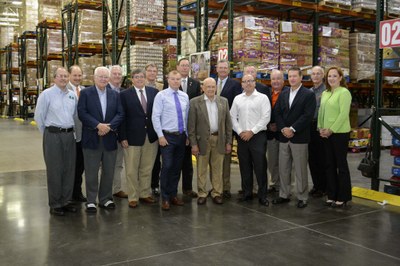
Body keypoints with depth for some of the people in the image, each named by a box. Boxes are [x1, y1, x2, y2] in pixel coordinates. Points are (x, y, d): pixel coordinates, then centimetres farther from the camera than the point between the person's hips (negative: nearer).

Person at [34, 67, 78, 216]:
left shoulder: (72, 95, 8)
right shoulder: (47, 94, -5)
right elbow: (39, 116, -1)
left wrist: (71, 130, 12)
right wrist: (48, 134, 5)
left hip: (69, 135, 5)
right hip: (53, 135, -5)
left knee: (69, 169, 9)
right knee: (54, 170, 2)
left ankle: (65, 201, 22)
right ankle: (55, 205, 13)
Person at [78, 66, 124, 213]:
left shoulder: (115, 94, 10)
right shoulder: (85, 93, 0)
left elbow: (120, 114, 3)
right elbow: (82, 113, -9)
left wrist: (109, 126, -13)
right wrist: (98, 125, -18)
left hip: (110, 138, 3)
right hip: (92, 138, -3)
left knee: (109, 171, 9)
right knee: (91, 172, 3)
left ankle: (106, 199, 22)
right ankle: (91, 201, 14)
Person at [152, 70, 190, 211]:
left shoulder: (185, 96, 10)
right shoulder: (161, 95, -5)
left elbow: (187, 116, 14)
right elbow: (155, 117, -8)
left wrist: (187, 135, 11)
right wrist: (161, 136, -12)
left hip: (181, 136, 5)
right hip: (167, 136, -5)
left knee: (177, 167, 10)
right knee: (167, 166, -7)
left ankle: (173, 195, 24)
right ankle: (165, 198, 6)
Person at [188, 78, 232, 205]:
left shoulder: (223, 101, 7)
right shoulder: (195, 102, -3)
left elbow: (228, 123, 8)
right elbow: (191, 125, -4)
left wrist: (229, 142, 4)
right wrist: (193, 144, -9)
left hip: (219, 139, 2)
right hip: (202, 140, -2)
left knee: (218, 168, 8)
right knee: (201, 169, 6)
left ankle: (217, 193, 20)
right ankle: (202, 194, 17)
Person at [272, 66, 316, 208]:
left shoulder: (308, 94, -3)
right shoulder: (283, 94, 14)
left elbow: (307, 115, -12)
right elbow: (277, 113, 8)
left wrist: (292, 129, -16)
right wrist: (283, 129, -7)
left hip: (299, 137, -5)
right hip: (284, 137, 5)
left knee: (300, 170, 1)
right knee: (283, 168, 10)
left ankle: (302, 197, 12)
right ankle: (284, 195, 22)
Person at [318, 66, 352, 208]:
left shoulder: (344, 92, -9)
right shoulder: (325, 93, 13)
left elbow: (343, 114, -15)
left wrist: (331, 130, -15)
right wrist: (321, 128, 2)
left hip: (340, 133, -7)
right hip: (326, 134, 7)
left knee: (341, 164, 1)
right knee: (330, 165, 11)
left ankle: (343, 197, 11)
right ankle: (332, 195, 20)